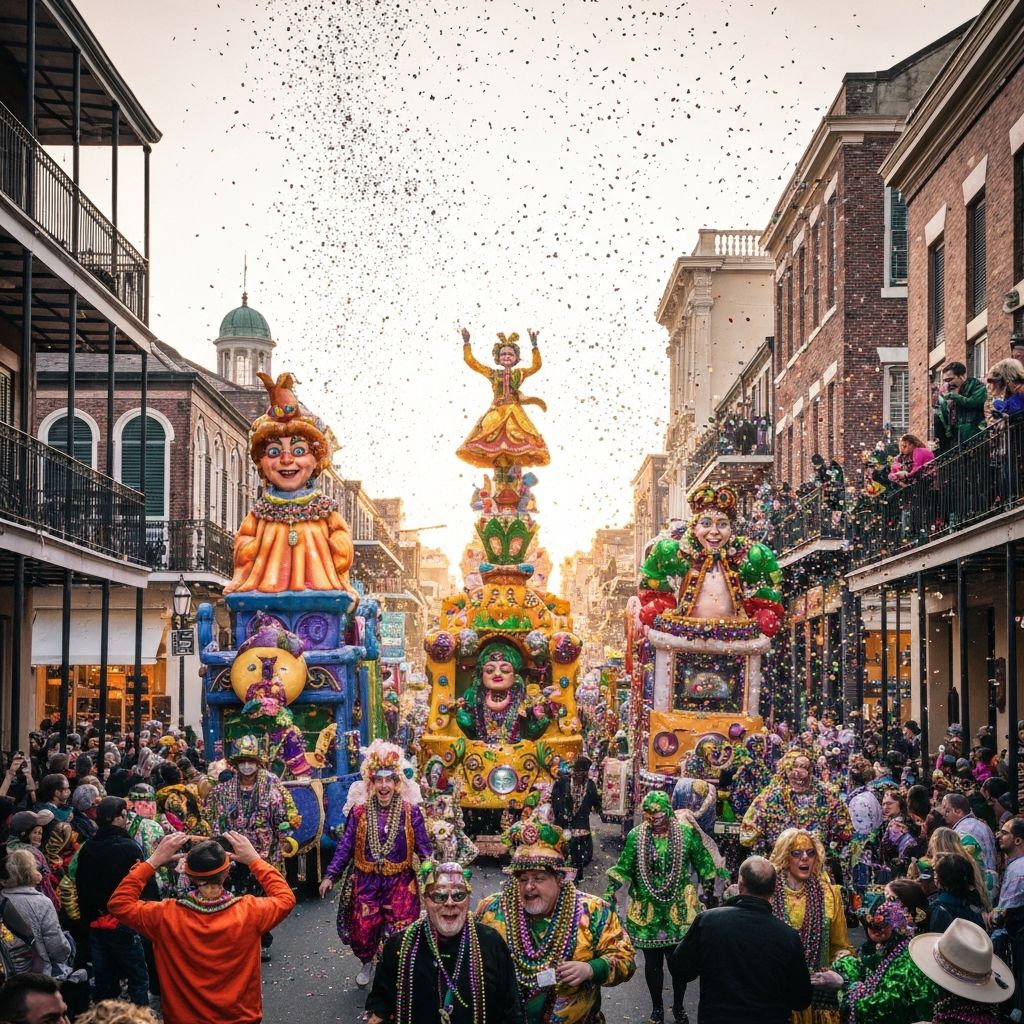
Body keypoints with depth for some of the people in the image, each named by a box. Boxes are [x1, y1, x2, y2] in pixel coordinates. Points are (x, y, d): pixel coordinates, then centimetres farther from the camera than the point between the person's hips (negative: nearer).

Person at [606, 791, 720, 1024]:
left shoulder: (688, 833, -5)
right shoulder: (635, 836, -3)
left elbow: (703, 864, 4)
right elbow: (623, 869, 0)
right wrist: (610, 892, -9)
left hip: (679, 910, -1)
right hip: (647, 910, 1)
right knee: (652, 962, 10)